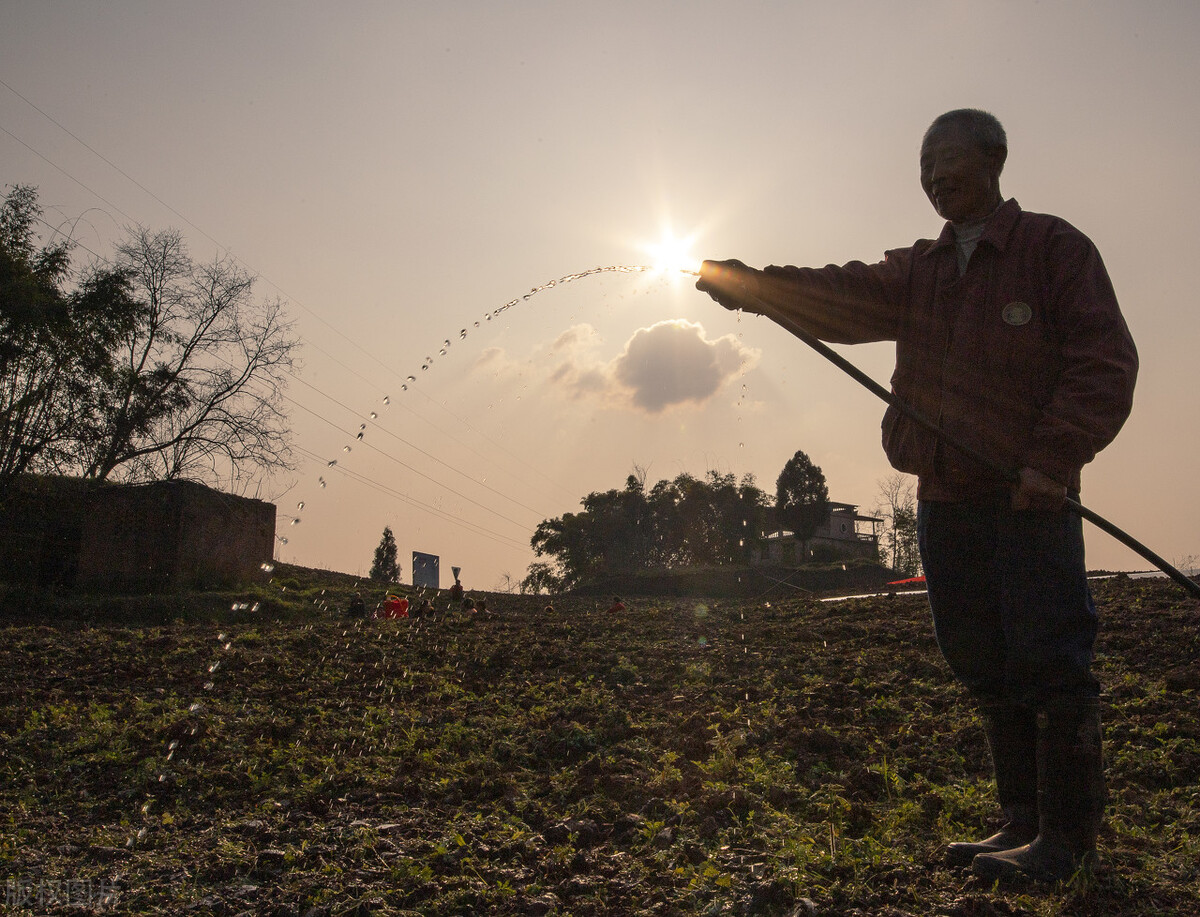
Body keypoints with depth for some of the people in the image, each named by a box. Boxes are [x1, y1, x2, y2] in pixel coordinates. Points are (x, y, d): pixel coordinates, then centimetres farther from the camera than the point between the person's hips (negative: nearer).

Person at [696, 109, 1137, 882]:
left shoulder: (1054, 248, -2)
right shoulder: (919, 272, 17)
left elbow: (1105, 362, -8)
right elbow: (839, 298, 7)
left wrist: (1053, 459, -17)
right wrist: (750, 285, -8)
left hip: (1029, 498, -6)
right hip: (946, 499, 7)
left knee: (1047, 660, -4)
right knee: (987, 667, 11)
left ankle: (1069, 835, 8)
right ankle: (1024, 823, 23)